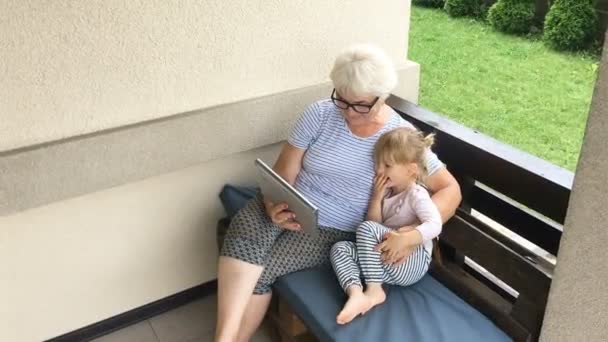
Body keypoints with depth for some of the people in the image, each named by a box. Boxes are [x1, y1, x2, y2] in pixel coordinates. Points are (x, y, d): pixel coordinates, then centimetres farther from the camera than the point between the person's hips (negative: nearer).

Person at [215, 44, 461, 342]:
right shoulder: (320, 114, -4)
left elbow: (450, 190, -8)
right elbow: (283, 173, -4)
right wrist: (274, 204, -27)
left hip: (334, 229, -2)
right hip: (289, 211, 2)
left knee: (261, 271, -25)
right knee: (244, 235, -30)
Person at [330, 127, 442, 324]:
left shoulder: (416, 194, -11)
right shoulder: (388, 190, 13)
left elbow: (435, 225, -27)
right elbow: (375, 222, 9)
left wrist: (403, 239, -37)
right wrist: (376, 198, -3)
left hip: (413, 262, -8)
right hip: (389, 260, 8)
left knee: (366, 228, -26)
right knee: (339, 249, -10)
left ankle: (374, 290, -21)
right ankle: (356, 293, -34)